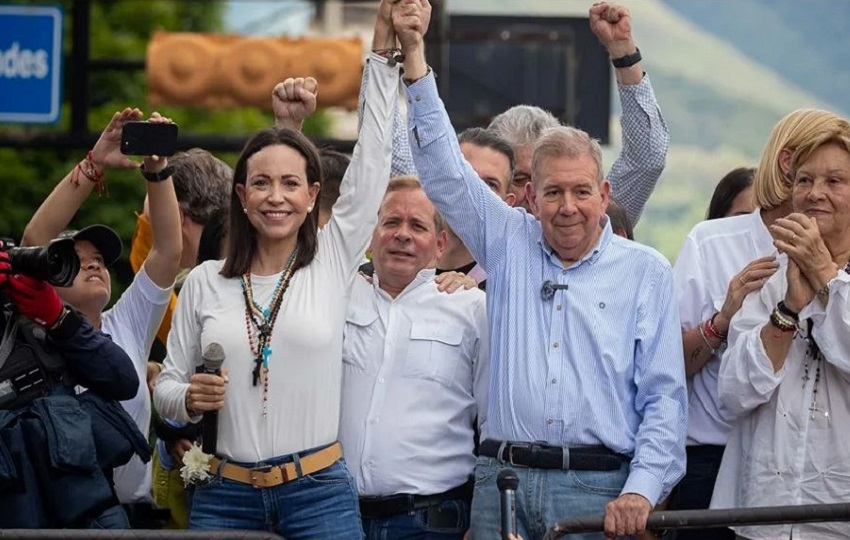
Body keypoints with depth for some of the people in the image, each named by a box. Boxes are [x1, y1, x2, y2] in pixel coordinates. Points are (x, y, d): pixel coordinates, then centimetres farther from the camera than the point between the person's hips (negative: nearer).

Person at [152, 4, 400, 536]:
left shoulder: (333, 260, 4)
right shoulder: (206, 282, 7)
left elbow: (373, 156, 1)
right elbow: (166, 386, 13)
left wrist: (384, 48, -2)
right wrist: (189, 398, -11)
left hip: (319, 493, -1)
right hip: (225, 494, 1)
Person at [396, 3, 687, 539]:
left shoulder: (646, 271, 7)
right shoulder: (509, 243, 14)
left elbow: (664, 396, 2)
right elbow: (443, 168, 11)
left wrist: (641, 492, -11)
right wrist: (414, 54, 4)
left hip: (598, 491, -2)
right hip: (502, 480, 2)